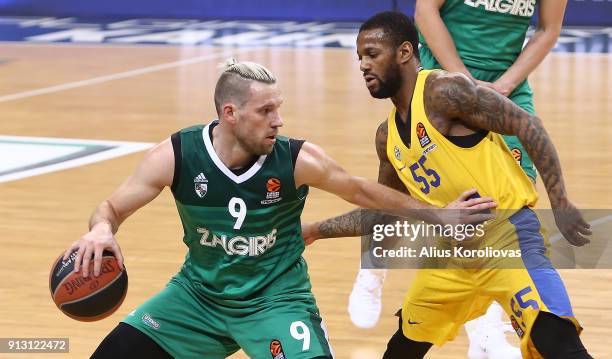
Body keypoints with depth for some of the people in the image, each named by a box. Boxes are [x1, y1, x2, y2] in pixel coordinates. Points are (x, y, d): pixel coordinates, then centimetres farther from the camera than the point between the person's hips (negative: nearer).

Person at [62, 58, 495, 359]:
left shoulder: (297, 160, -20)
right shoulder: (177, 155, -19)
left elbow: (361, 192, -2)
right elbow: (112, 208, -8)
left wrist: (439, 216, 2)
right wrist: (101, 231, -32)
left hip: (276, 299, -2)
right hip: (198, 293, 2)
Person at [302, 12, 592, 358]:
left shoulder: (444, 91, -14)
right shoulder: (388, 137, 11)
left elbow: (529, 126, -16)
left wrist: (561, 204, -20)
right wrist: (316, 230, 22)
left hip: (507, 234, -9)